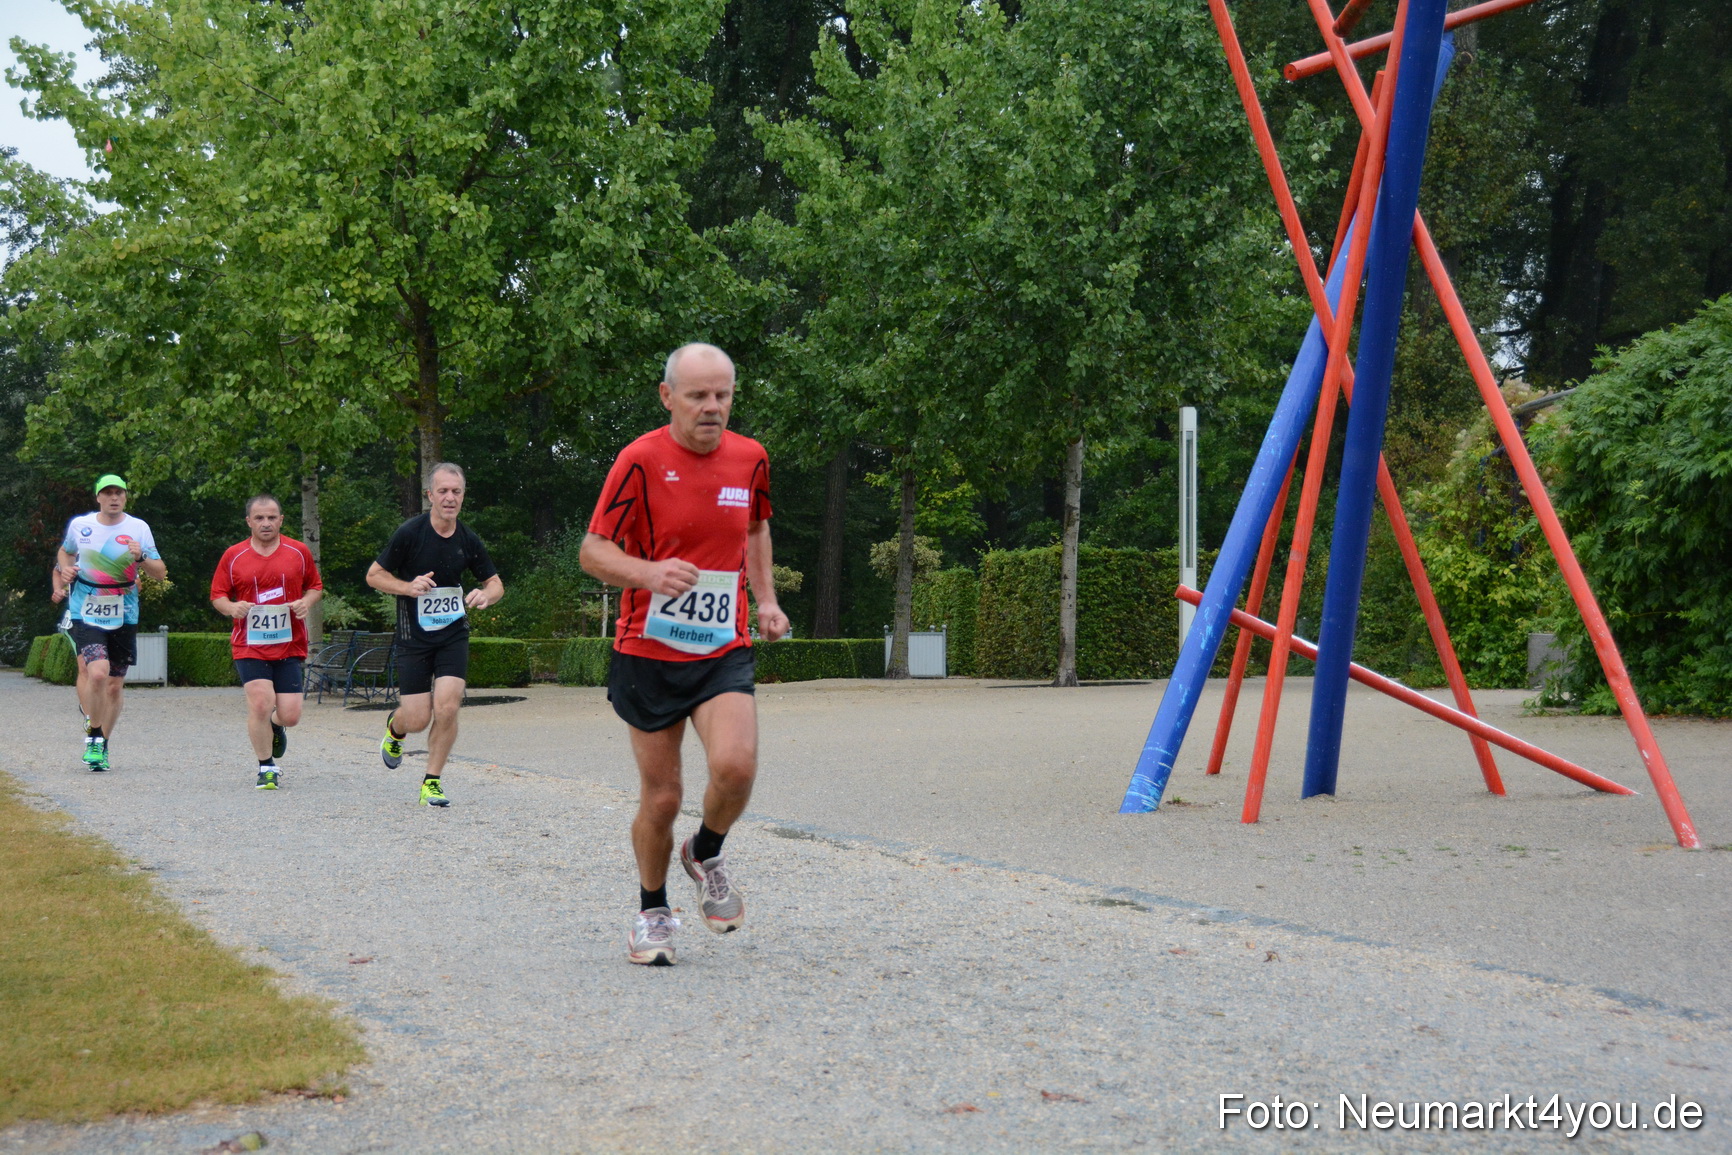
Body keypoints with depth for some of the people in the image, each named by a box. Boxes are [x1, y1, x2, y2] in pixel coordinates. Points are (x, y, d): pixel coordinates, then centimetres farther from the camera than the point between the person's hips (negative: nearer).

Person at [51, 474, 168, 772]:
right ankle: (94, 734, -3)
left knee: (115, 685, 8)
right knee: (97, 672, -23)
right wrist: (64, 571, 2)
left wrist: (141, 558, -19)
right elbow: (65, 552, 23)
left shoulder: (139, 528, -1)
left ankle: (102, 747, 25)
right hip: (86, 614, -1)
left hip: (123, 618, 2)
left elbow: (161, 574, -1)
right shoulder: (79, 525, 1)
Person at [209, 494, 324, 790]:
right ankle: (267, 767, 4)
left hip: (289, 645, 1)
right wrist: (232, 607, -14)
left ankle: (275, 727, 35)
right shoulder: (233, 556, 3)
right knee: (260, 703, -17)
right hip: (249, 644, -1)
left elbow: (316, 586, 16)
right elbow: (217, 595, 9)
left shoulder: (299, 552, 5)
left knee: (289, 715, -5)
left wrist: (306, 602, -7)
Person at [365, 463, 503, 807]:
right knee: (417, 719, -3)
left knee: (447, 708, -13)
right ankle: (394, 728, 35)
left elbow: (496, 584, 10)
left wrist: (485, 595, -14)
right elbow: (374, 575, -4)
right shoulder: (410, 533, -11)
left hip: (454, 634, 2)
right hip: (413, 636, -2)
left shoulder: (468, 540, -1)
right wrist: (409, 587, -20)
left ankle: (432, 781, 4)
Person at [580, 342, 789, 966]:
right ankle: (652, 910, 26)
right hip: (649, 651, -2)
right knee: (661, 797, 1)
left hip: (725, 651, 2)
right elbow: (593, 550, -8)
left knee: (735, 766, -21)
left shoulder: (750, 458, 4)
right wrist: (649, 573, -27)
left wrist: (765, 599, 14)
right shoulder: (641, 459, -9)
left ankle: (707, 853, 11)